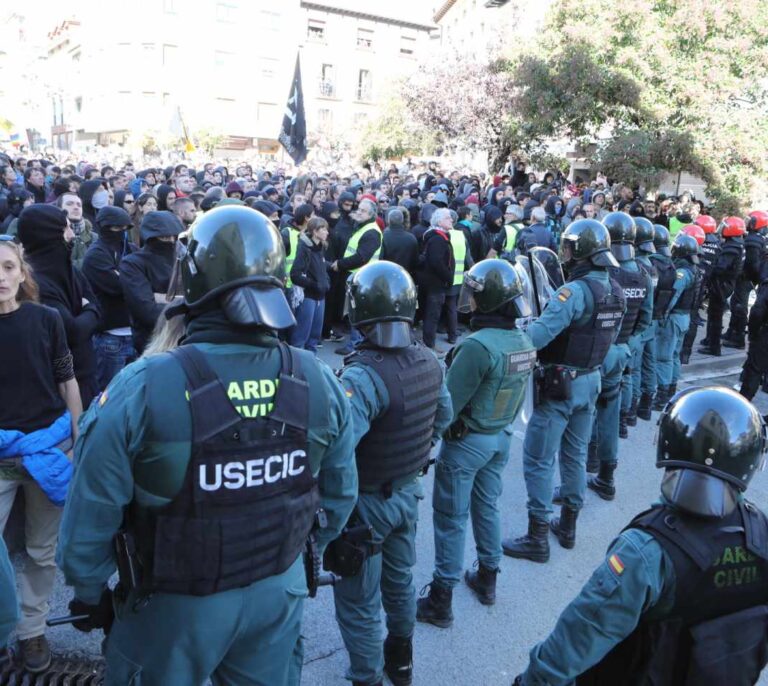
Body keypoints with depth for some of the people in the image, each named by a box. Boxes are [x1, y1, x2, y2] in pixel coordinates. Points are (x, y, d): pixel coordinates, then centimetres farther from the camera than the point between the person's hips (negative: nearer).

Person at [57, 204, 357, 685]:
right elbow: (340, 494, -3)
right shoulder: (319, 382, -15)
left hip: (174, 606, -2)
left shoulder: (141, 389, -27)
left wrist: (91, 594, 2)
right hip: (279, 592, 3)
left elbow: (91, 516, -16)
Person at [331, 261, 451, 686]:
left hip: (366, 502, -8)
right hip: (409, 492, 8)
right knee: (400, 579, 29)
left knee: (358, 603, 12)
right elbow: (444, 416, 8)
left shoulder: (363, 375, -33)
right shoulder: (429, 362, -9)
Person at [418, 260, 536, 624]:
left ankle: (441, 600, 17)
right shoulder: (524, 342, -4)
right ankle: (487, 579, 39)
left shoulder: (478, 345, -29)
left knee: (451, 518, 5)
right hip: (502, 436, 7)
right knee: (487, 506, 22)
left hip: (466, 441, -7)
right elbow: (515, 396, 7)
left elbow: (449, 402, -23)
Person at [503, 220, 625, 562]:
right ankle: (568, 526, 32)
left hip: (560, 385, -8)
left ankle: (537, 538, 9)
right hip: (591, 381, 8)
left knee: (539, 461, 2)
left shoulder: (575, 291, -23)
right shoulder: (615, 291, 4)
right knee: (575, 455, 19)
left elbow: (537, 335, -33)